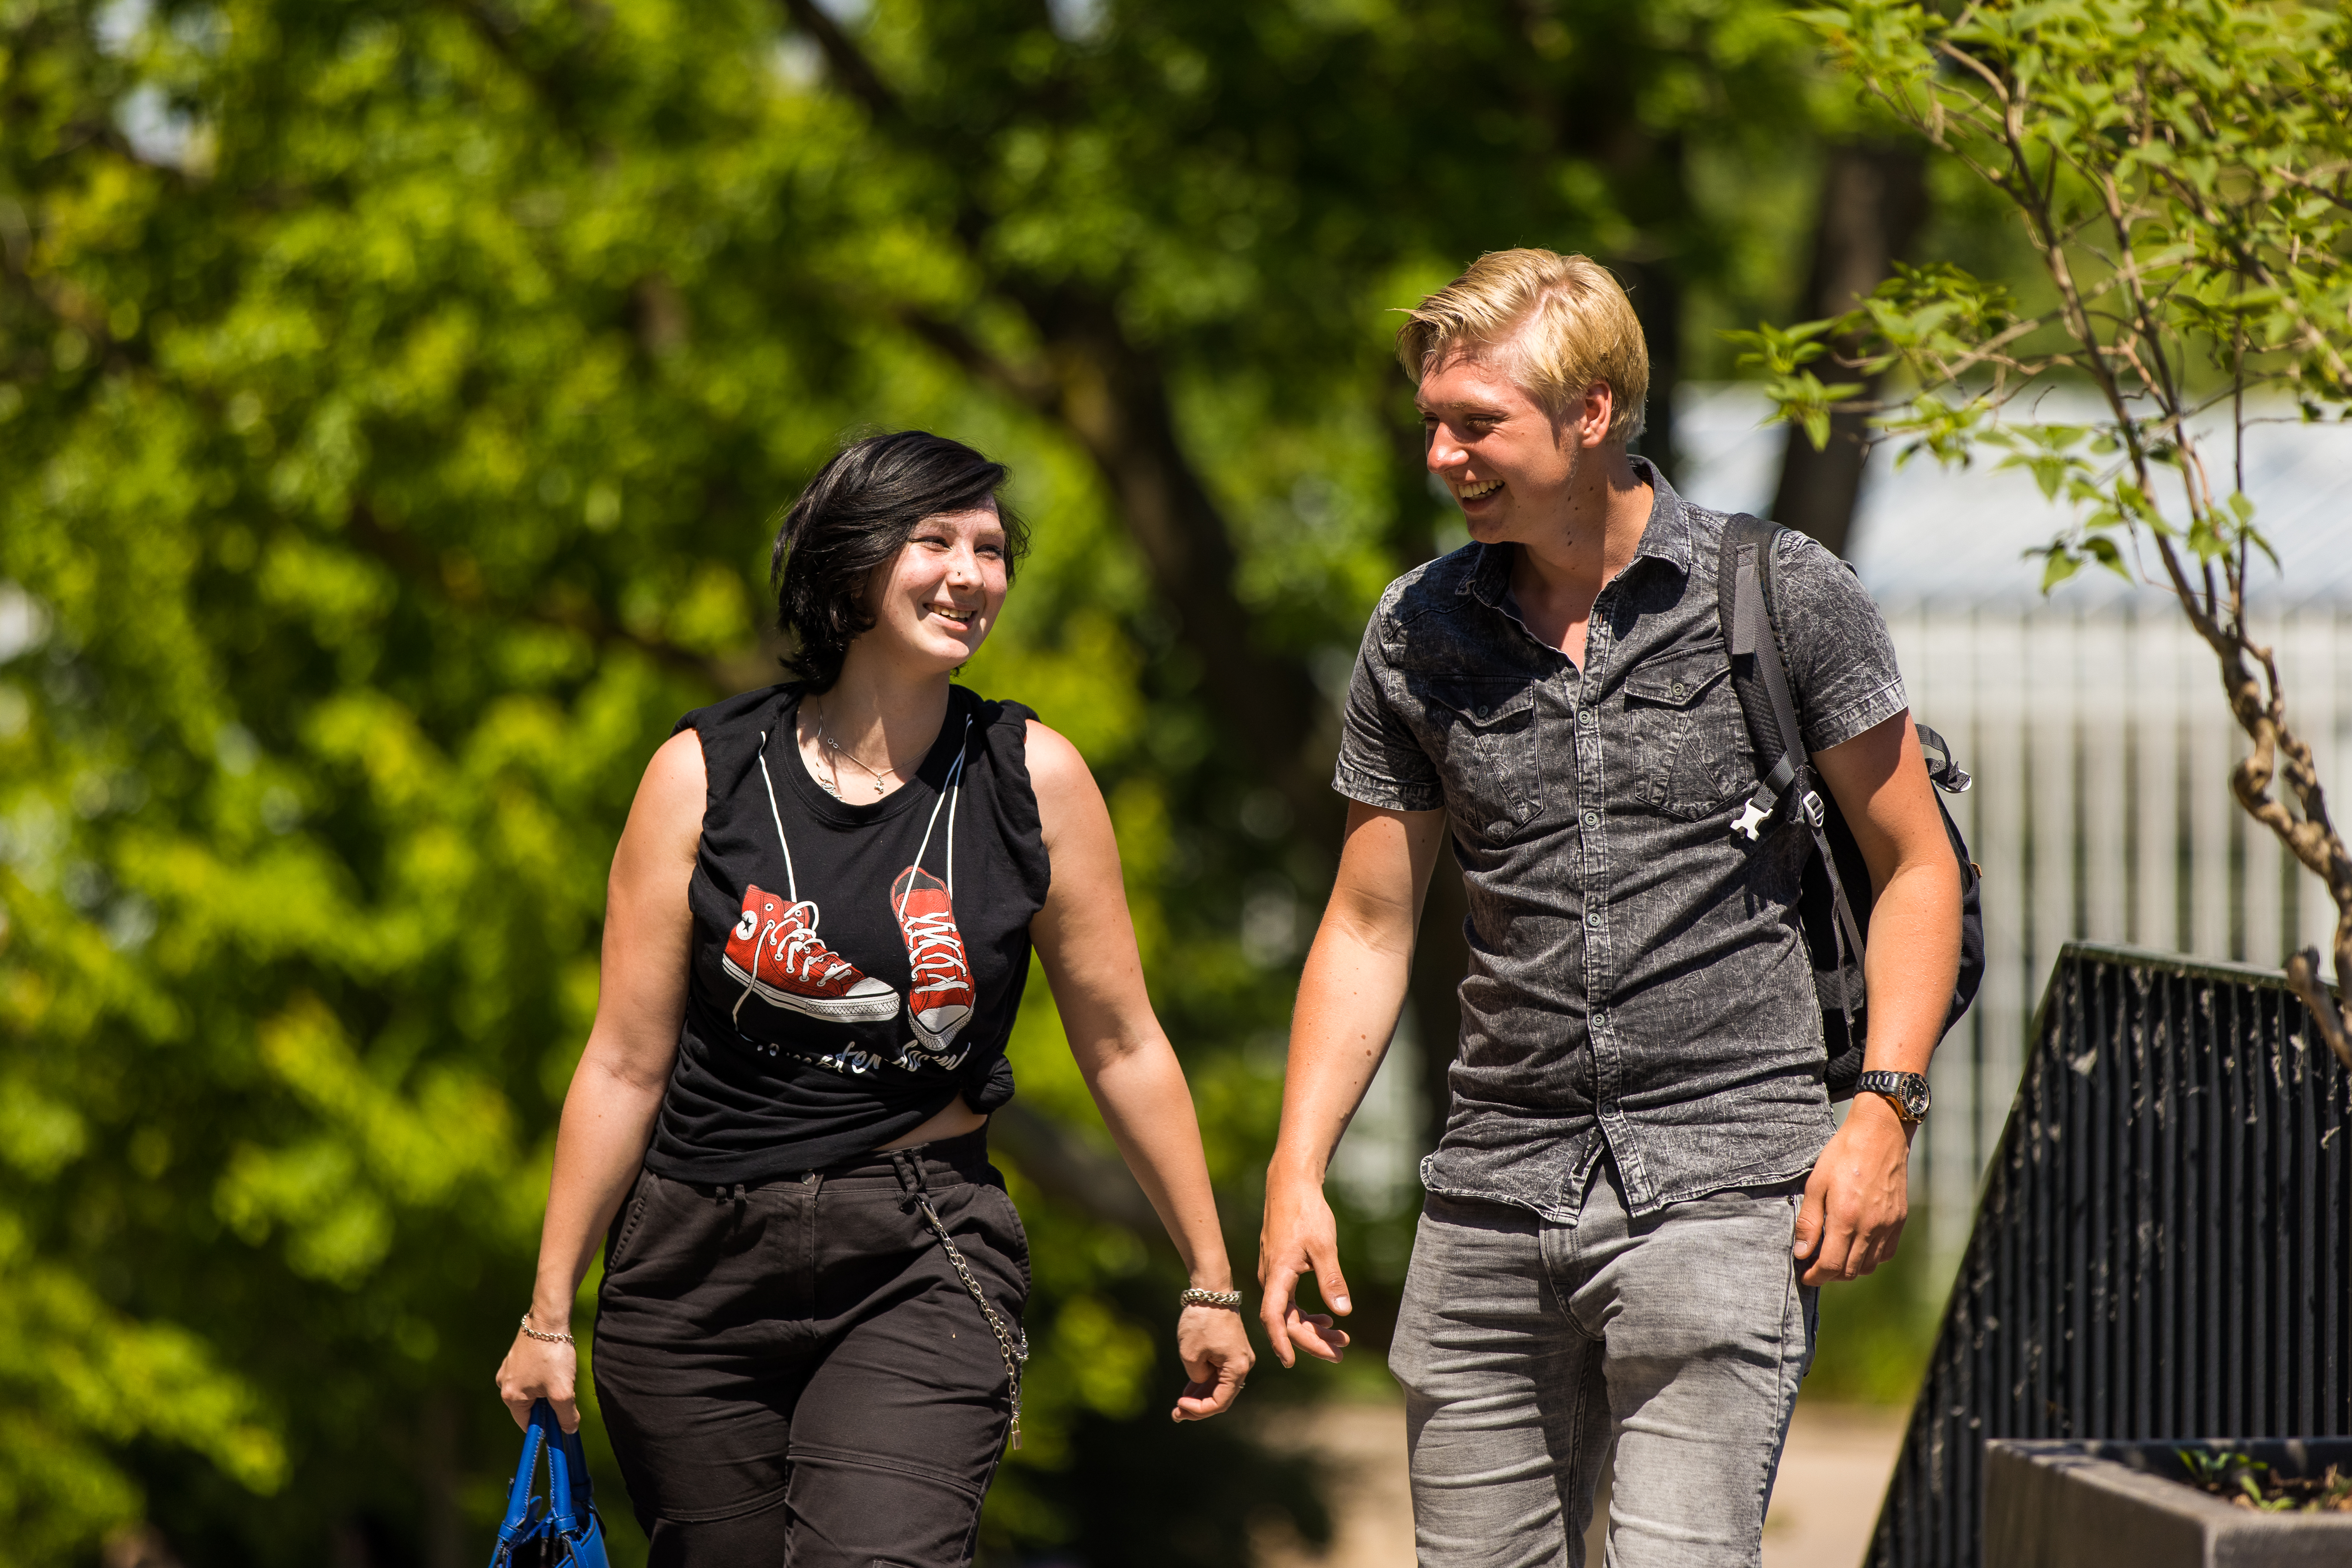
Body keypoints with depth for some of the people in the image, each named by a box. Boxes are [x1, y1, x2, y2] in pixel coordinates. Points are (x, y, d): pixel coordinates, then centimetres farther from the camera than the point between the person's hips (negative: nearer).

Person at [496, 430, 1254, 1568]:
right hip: (699, 1261, 1)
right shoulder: (708, 774, 0)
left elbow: (1123, 1046, 9)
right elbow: (626, 1063, 3)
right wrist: (549, 1314, 4)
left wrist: (1211, 1282, 12)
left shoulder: (1033, 780, 0)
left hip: (922, 1260, -1)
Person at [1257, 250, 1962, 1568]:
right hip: (1494, 1199, 4)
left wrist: (1883, 1112, -8)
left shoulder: (1785, 597, -1)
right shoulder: (1419, 637, 8)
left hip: (1724, 1180, -4)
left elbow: (1915, 865, 4)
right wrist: (1297, 1174, 3)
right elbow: (1369, 926, 13)